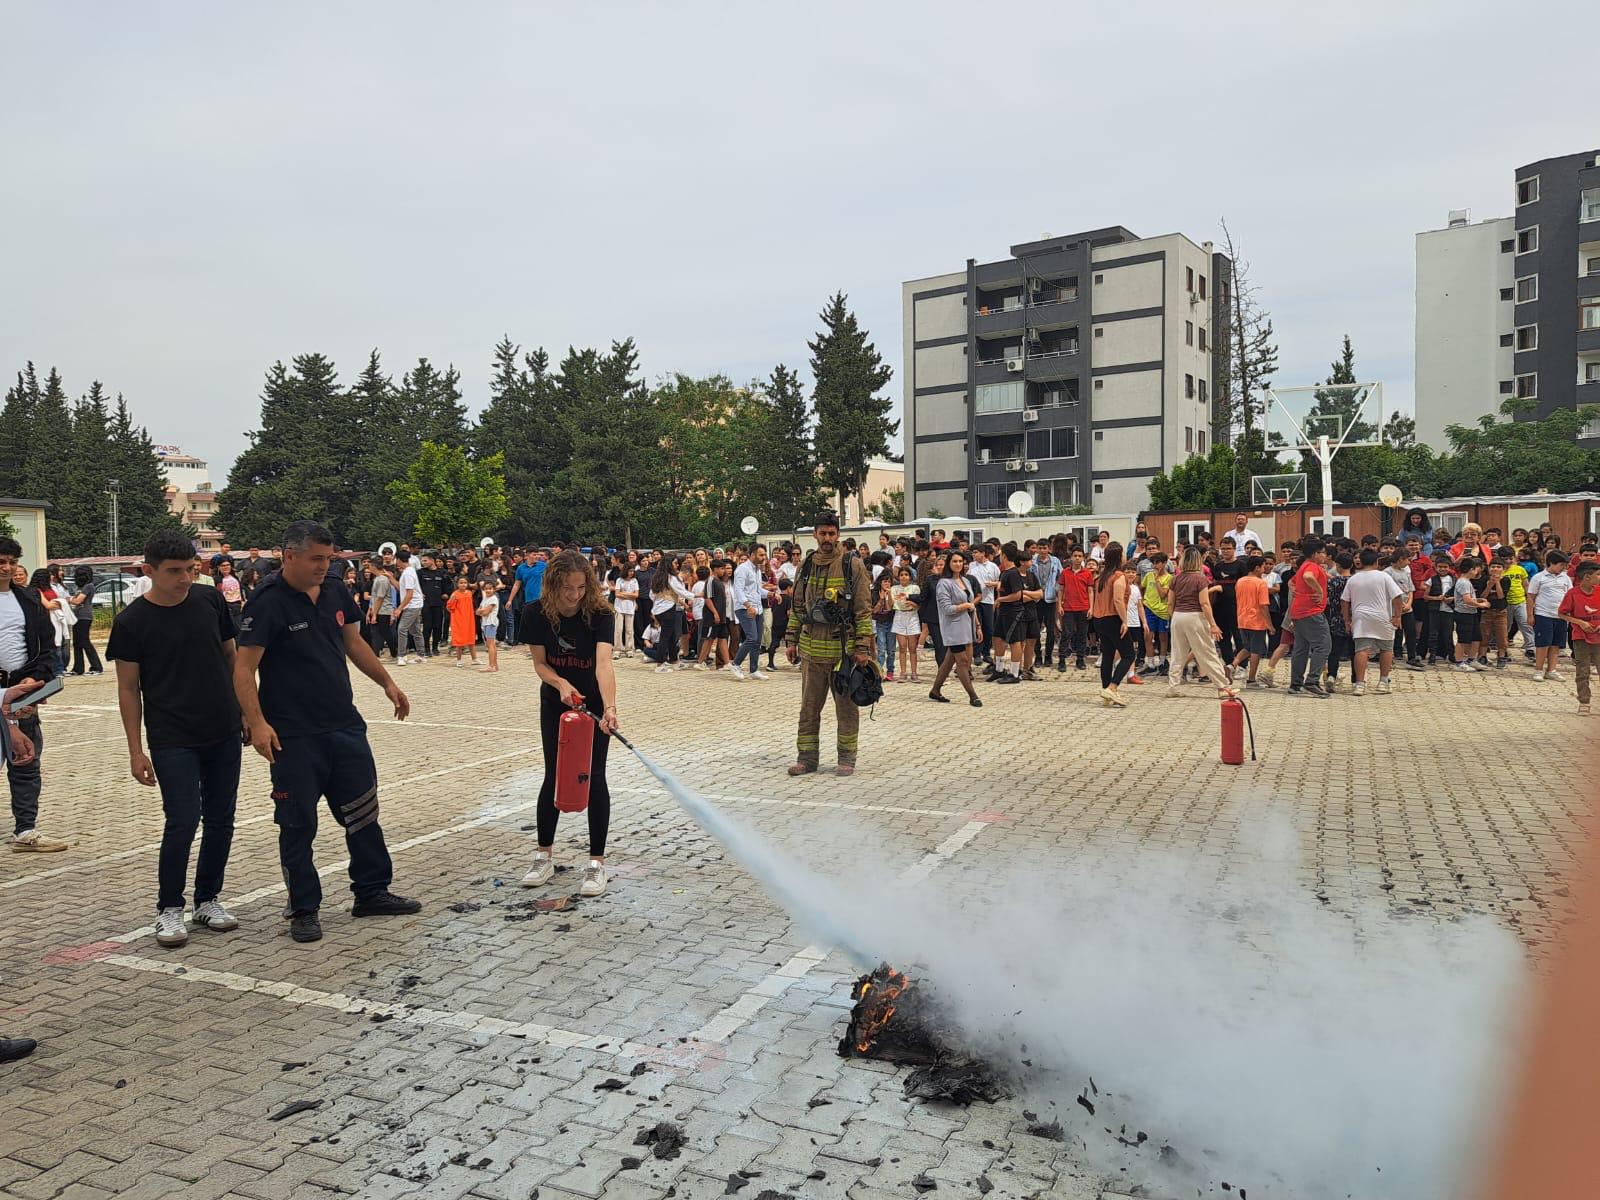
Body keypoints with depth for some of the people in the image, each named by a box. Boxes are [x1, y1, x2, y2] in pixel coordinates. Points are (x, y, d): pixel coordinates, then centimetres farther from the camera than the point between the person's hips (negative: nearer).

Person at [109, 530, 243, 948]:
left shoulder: (210, 600, 1)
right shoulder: (131, 622, -7)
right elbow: (128, 688, -2)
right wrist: (135, 750, -4)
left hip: (223, 732, 4)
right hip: (172, 740, -4)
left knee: (221, 818, 9)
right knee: (183, 820, -7)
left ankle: (208, 899, 24)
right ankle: (168, 909, 11)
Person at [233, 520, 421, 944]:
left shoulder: (335, 592, 7)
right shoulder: (267, 602, -13)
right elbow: (244, 668, -16)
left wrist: (387, 682, 18)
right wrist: (257, 722, -24)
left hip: (345, 725, 6)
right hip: (294, 735, -6)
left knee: (363, 813, 12)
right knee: (298, 825, 4)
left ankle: (372, 893, 26)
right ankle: (304, 909, 18)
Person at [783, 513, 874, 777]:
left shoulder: (852, 565, -4)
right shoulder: (805, 566, 9)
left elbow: (864, 609, -6)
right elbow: (797, 607, 16)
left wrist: (862, 647, -10)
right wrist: (791, 641, 11)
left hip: (843, 648, -4)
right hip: (811, 648, 4)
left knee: (846, 707, 6)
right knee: (809, 706, 9)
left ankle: (847, 757, 16)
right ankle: (807, 756, 18)